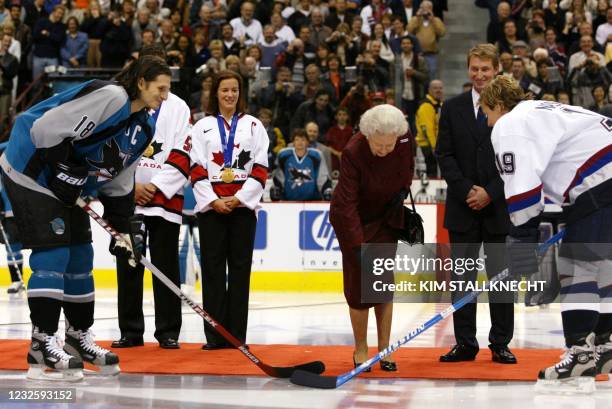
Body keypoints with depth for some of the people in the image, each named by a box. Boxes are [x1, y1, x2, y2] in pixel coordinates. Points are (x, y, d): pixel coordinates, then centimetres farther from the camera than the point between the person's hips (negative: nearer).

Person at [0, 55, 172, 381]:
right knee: (53, 254, -14)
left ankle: (79, 338, 24)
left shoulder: (143, 126, 7)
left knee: (80, 256, 11)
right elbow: (47, 128, -28)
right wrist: (65, 171, -23)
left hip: (67, 186, 10)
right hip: (30, 173, -10)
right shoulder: (109, 97, -24)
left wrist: (124, 228, 6)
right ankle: (42, 345, -13)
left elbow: (119, 182, 12)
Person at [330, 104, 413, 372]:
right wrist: (358, 246, -36)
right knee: (359, 282, -4)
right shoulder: (353, 152, -32)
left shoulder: (405, 141, -18)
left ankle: (384, 350, 6)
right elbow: (348, 204, -32)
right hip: (351, 217, -3)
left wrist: (402, 190, -9)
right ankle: (360, 350, 10)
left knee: (384, 280, -1)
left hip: (386, 215, 3)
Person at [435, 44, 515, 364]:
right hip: (463, 207, 2)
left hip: (499, 207, -1)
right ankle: (465, 343, 11)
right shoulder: (452, 108, 7)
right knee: (462, 278, 4)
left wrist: (490, 193, -11)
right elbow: (445, 155, 2)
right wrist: (467, 190, -10)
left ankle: (501, 344, 10)